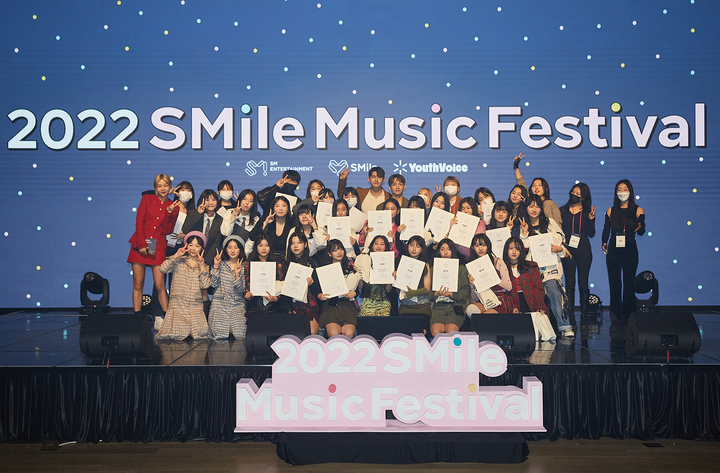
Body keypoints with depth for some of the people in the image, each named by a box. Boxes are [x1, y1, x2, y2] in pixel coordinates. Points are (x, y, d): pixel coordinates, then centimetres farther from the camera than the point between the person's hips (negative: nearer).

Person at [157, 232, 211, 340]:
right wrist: (176, 256, -10)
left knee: (201, 333, -22)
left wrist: (202, 267, -8)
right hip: (178, 304, -1)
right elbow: (163, 269, -9)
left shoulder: (204, 267, 13)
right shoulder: (179, 262, 8)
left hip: (195, 306, 1)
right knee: (175, 334, -20)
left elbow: (205, 285, -3)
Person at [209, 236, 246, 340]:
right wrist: (216, 266, -9)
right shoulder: (221, 264, 5)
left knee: (240, 335, -20)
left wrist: (237, 274, -18)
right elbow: (213, 284, -4)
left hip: (237, 304, 0)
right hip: (220, 302, 0)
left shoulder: (244, 267, 4)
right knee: (219, 333, -20)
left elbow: (241, 290, -4)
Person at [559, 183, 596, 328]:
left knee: (583, 284, 2)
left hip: (583, 250, 0)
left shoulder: (588, 212, 7)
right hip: (567, 250, 0)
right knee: (569, 284, -1)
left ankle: (584, 317, 10)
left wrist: (591, 219, -11)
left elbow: (591, 234, 2)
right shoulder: (562, 211, 8)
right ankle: (571, 319, 2)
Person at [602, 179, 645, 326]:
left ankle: (627, 314, 12)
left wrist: (639, 228, -26)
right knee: (614, 283, 2)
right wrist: (604, 243, -9)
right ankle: (615, 313, 9)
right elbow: (606, 230, 8)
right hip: (613, 251, 1)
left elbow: (641, 232, -3)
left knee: (629, 282, 3)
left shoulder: (637, 210, 2)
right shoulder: (611, 211, 7)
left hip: (630, 250, -1)